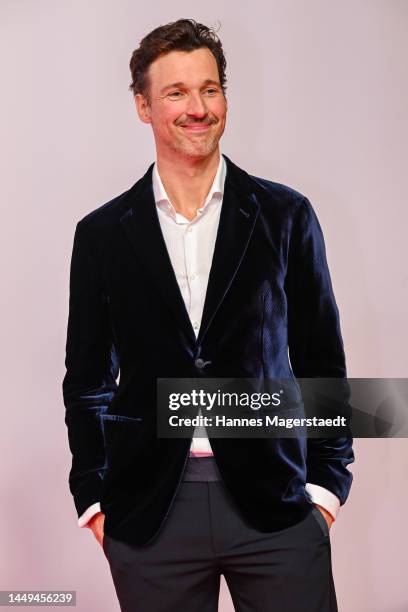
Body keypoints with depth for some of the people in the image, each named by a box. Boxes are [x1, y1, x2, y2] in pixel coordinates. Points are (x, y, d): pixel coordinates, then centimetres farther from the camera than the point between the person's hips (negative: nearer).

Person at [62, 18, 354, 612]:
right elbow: (88, 380, 9)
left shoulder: (286, 216, 3)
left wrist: (327, 483, 1)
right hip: (148, 513, 1)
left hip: (275, 503, 0)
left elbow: (322, 361, 6)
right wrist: (94, 499, 4)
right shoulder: (101, 234, 4)